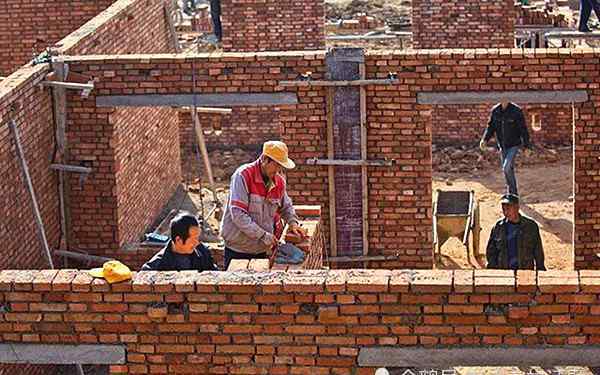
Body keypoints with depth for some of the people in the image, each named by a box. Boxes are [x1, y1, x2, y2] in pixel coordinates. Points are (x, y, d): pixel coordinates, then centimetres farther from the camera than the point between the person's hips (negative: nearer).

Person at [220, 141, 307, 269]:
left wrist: (293, 222, 3)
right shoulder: (243, 175, -16)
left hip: (261, 249, 6)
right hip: (237, 249, -5)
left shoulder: (279, 181, 4)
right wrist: (263, 235, -24)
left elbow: (286, 206, 24)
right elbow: (238, 214, -24)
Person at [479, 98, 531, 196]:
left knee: (506, 168, -18)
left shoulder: (516, 110, -13)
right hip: (502, 145, 5)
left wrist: (527, 146, -8)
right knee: (508, 170, 12)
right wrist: (484, 140, -9)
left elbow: (523, 129, -9)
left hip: (514, 145, -5)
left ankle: (512, 192, -5)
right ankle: (513, 193, 25)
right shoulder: (495, 111, 0)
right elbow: (490, 127, 7)